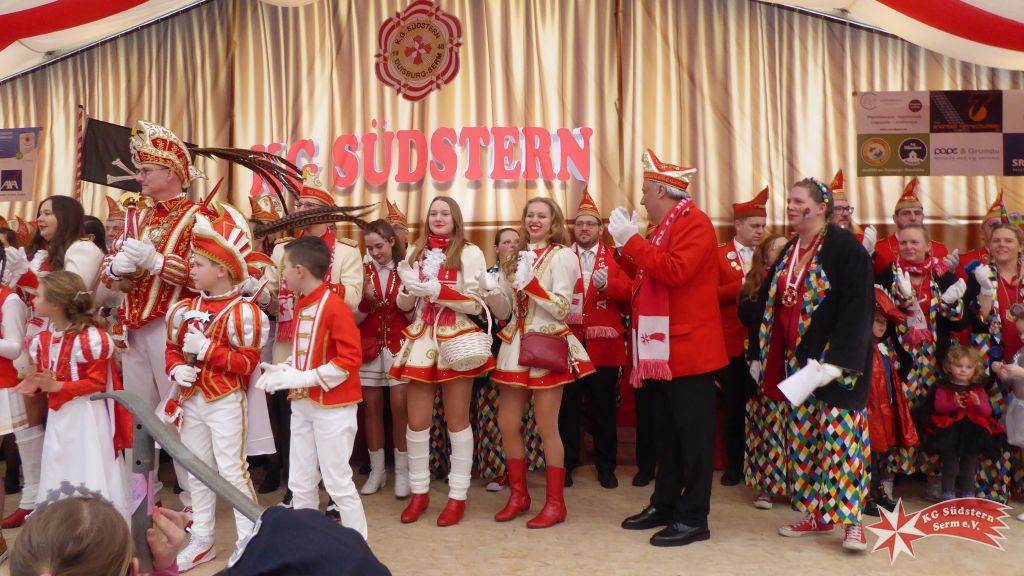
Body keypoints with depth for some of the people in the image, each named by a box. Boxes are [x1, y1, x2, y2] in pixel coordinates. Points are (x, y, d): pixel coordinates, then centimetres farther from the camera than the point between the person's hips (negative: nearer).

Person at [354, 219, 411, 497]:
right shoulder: (362, 273, 4)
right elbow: (355, 318, 3)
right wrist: (366, 297, -15)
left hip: (399, 346, -2)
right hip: (369, 347, 2)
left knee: (399, 406, -5)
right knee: (372, 407, 5)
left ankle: (402, 471, 6)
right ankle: (377, 470, 15)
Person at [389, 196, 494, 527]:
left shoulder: (469, 253, -2)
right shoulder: (415, 253, 10)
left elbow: (477, 303, -9)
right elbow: (404, 305, 13)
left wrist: (436, 290, -17)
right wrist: (409, 288, -10)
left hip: (456, 341, -4)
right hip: (421, 340, 4)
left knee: (457, 419, 4)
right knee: (416, 420, 5)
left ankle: (458, 495, 14)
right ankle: (419, 491, 20)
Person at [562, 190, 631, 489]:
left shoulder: (615, 258, 9)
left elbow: (628, 292, -4)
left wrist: (608, 285, -21)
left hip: (604, 345, 0)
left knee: (604, 407, 6)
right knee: (567, 407, 4)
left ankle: (606, 467, 18)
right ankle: (566, 465, 16)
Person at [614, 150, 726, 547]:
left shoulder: (695, 223, -11)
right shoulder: (664, 228, 18)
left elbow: (675, 271, -25)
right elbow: (647, 276, 19)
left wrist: (633, 240, -19)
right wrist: (626, 246, 7)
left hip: (688, 350, -10)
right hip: (662, 350, 10)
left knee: (694, 436, -1)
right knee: (667, 433, 16)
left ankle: (694, 518, 7)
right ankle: (665, 505, 26)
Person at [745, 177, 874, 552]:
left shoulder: (845, 247, -10)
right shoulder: (789, 252, 12)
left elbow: (857, 308, -17)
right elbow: (768, 303, 15)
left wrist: (836, 362, -23)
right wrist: (757, 354, 13)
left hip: (836, 360, -7)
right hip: (798, 360, 7)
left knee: (839, 432, -7)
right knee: (803, 435, 9)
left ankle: (851, 520, 2)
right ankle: (816, 513, 20)